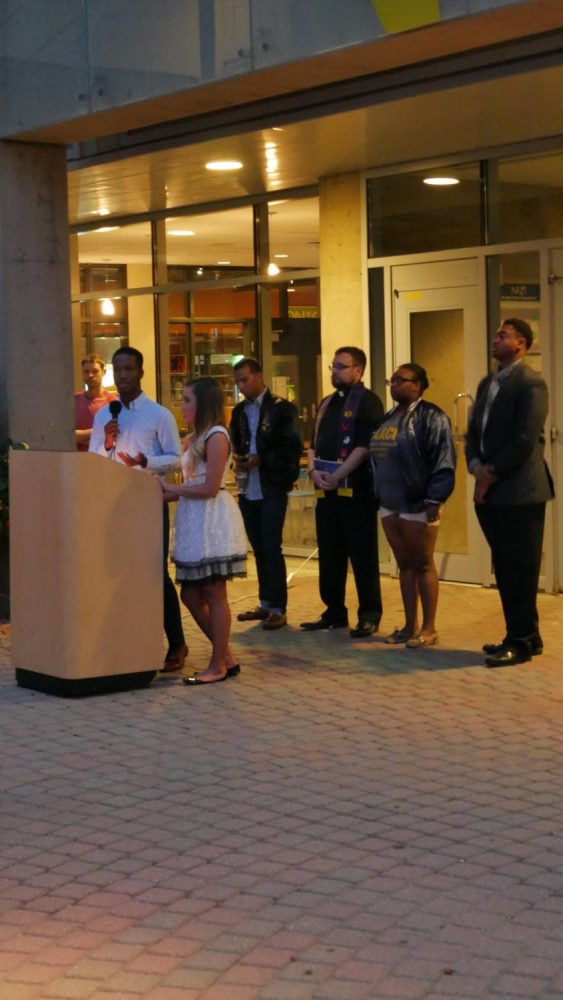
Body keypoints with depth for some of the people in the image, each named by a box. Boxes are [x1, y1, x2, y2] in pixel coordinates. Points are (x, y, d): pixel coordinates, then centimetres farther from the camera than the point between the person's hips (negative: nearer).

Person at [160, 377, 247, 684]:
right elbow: (190, 484, 13)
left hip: (212, 520, -9)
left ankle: (219, 666, 6)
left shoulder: (216, 436, -10)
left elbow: (210, 488, -15)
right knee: (190, 595, 10)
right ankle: (226, 657, 20)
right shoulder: (193, 439, 16)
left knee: (214, 595, -2)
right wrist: (166, 494, 1)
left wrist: (173, 490, -7)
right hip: (193, 521, 9)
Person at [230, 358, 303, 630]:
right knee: (258, 548, 11)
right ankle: (266, 603, 20)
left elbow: (293, 447, -10)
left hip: (272, 488, -6)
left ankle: (278, 609, -1)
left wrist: (261, 459, -20)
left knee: (271, 547, -7)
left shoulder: (282, 408, -5)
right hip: (248, 488, 6)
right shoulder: (239, 411, 12)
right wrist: (239, 460, -3)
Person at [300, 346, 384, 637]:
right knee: (329, 554, 11)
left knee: (362, 555, -4)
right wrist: (314, 471, 0)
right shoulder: (327, 403, 19)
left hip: (355, 489, -8)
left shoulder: (367, 401, -6)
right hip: (326, 490, 8)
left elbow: (365, 445, -15)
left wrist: (336, 476, -16)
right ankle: (334, 612, 19)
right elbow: (315, 442, 19)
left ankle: (369, 615, 2)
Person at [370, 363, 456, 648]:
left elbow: (443, 461, -16)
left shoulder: (430, 417, -9)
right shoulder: (388, 418, 15)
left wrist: (434, 499, -20)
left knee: (423, 565, -1)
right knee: (404, 565, 11)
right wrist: (376, 495, 14)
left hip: (417, 504, -8)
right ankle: (410, 625, 18)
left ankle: (428, 628, 6)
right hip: (389, 504, 8)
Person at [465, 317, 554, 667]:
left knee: (519, 569, -3)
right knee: (505, 569, 12)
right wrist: (477, 466, -3)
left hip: (520, 491, -8)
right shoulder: (488, 383, 17)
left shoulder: (530, 383, -10)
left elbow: (525, 439, -17)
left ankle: (521, 642, 4)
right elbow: (474, 431, 16)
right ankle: (526, 635, 22)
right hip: (491, 493, 8)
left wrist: (493, 474, -13)